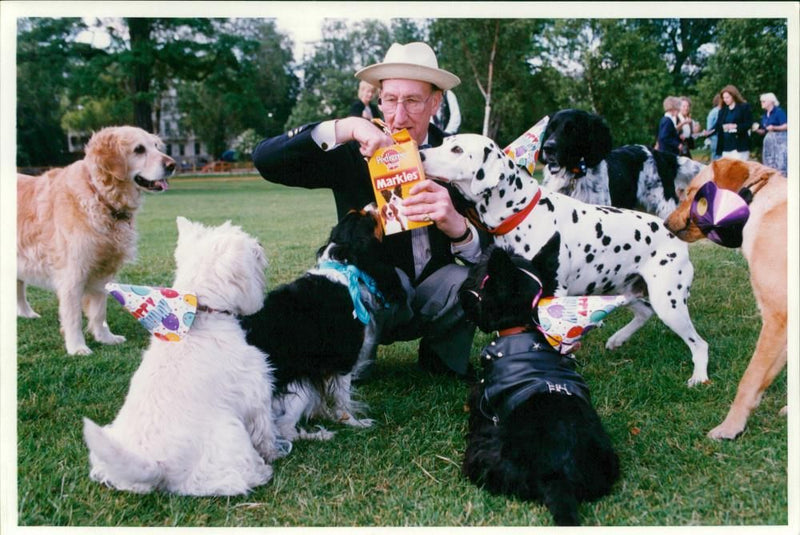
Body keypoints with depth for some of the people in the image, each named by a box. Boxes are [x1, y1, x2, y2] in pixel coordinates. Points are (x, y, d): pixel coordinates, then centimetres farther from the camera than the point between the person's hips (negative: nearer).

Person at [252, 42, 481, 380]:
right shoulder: (352, 153, -8)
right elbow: (265, 159, -20)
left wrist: (457, 225, -38)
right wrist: (347, 127, -33)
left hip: (435, 292, 3)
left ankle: (442, 359, 3)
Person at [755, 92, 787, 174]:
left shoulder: (779, 111, -6)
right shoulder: (765, 115, 15)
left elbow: (785, 126, -12)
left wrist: (774, 128, -25)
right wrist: (757, 130, 1)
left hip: (779, 139, -7)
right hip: (768, 140, 7)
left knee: (780, 165, -13)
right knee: (769, 166, 5)